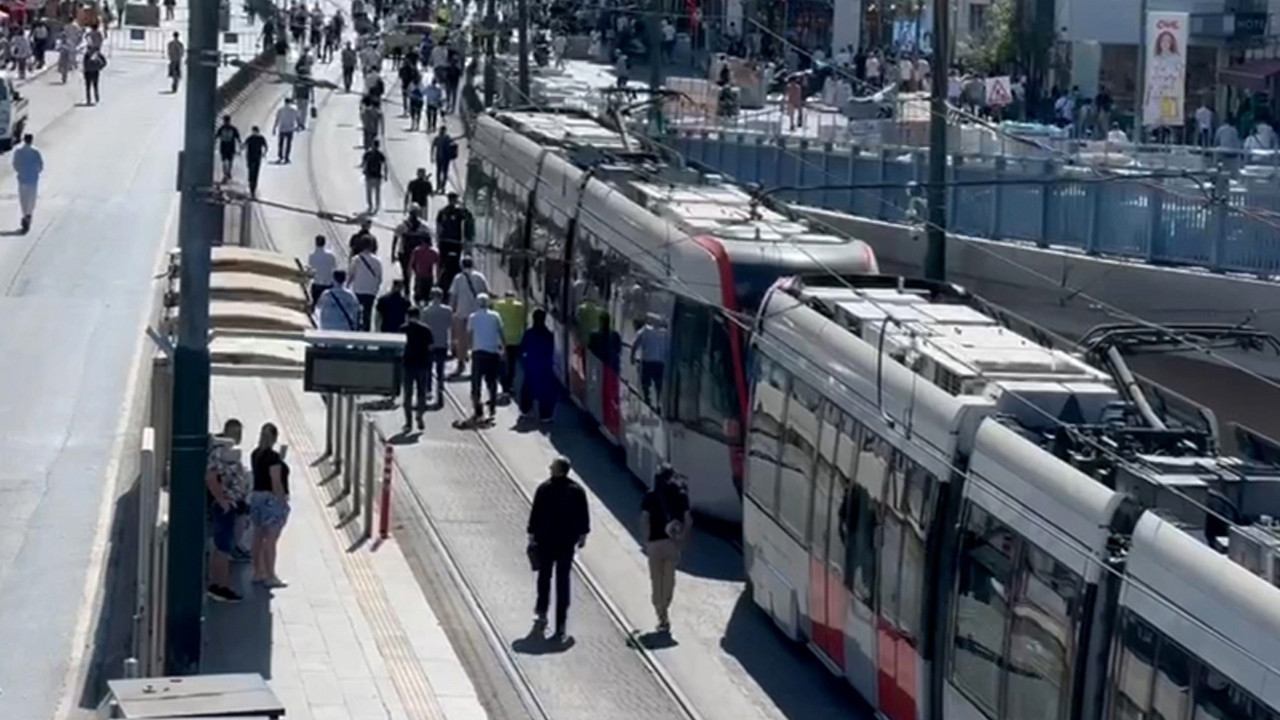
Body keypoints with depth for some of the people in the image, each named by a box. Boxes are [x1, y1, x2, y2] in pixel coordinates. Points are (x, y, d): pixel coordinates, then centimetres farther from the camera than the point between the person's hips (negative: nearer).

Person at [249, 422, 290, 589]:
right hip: (272, 498, -9)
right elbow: (276, 482, -20)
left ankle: (258, 573, 20)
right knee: (271, 539, -6)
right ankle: (270, 576, -4)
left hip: (256, 497, 9)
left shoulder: (255, 455, 8)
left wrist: (281, 457, 15)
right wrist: (283, 501, -16)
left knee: (259, 537, 13)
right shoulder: (272, 457, -17)